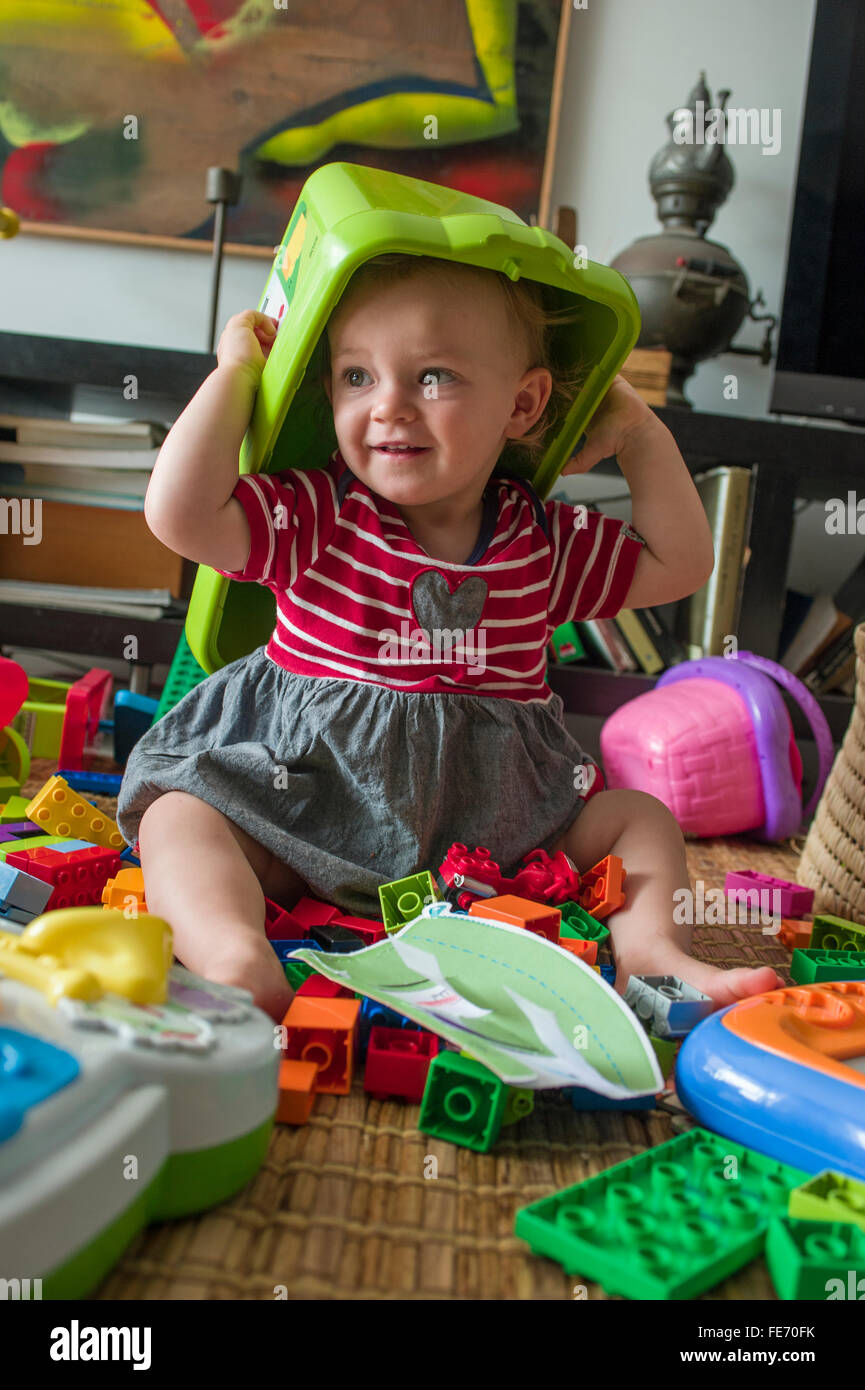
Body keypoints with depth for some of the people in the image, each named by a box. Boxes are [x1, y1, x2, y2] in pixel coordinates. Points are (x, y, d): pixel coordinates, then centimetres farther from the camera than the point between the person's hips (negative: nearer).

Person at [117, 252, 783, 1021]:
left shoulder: (543, 537, 5)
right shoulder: (317, 517, -3)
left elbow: (680, 565, 12)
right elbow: (180, 512, -16)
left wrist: (641, 436, 7)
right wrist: (236, 372, -8)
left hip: (490, 822, 3)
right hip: (306, 791, -2)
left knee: (639, 816, -4)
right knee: (179, 814, -24)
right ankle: (236, 959, -45)